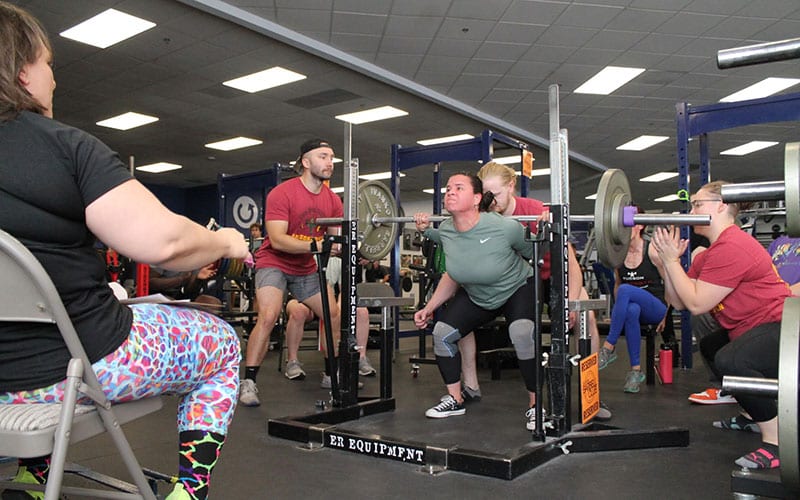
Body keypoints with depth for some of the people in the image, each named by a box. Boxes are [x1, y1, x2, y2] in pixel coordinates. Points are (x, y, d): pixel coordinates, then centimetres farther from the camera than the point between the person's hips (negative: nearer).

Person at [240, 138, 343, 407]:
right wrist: (316, 245, -39)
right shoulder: (282, 193, -20)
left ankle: (332, 374, 22)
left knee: (334, 315, 6)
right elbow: (277, 240, -28)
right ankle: (248, 383, -14)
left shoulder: (332, 200, -4)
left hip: (306, 268, 7)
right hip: (274, 263, -6)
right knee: (268, 317, -24)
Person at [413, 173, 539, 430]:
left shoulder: (505, 227, -32)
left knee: (523, 334, -31)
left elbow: (533, 254, -11)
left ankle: (535, 406, -10)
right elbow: (453, 275, 0)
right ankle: (455, 399, 12)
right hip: (476, 296, 5)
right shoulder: (445, 232, -17)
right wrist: (429, 308, -1)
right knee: (442, 333, -8)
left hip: (517, 289, -5)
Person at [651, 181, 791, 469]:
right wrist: (666, 260, -3)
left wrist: (671, 260, -16)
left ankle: (776, 443, -18)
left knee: (730, 360, -34)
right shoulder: (709, 255, 12)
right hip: (757, 331, 12)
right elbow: (678, 303, 5)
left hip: (782, 327, -12)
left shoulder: (732, 247, -20)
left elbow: (696, 304, -23)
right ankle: (754, 415, 38)